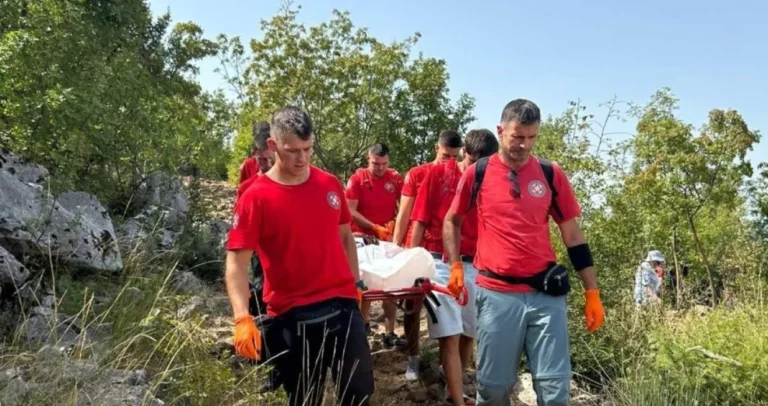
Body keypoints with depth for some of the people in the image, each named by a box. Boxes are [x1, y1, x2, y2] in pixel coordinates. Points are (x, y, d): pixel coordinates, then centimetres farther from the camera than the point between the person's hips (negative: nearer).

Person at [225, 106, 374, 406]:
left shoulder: (330, 185, 3)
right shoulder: (256, 197, -10)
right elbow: (236, 262, -14)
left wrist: (356, 284, 14)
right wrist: (242, 319, -25)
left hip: (343, 305, 3)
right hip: (291, 315, -3)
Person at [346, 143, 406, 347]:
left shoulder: (395, 179, -2)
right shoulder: (357, 179, -8)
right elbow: (351, 211, -12)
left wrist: (395, 223, -12)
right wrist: (374, 227, -17)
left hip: (388, 239, 2)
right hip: (363, 238, -2)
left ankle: (389, 333, 9)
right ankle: (362, 323, 29)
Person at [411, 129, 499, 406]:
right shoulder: (438, 174, -1)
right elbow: (420, 221, 0)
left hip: (475, 266, 4)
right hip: (441, 263, -3)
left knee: (469, 335, 12)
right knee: (450, 336, -5)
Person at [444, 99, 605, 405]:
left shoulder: (551, 174, 4)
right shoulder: (477, 173, 1)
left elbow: (572, 234, 7)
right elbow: (452, 221, 14)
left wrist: (592, 293, 5)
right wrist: (455, 268, 4)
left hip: (546, 294, 1)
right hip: (497, 294, -1)